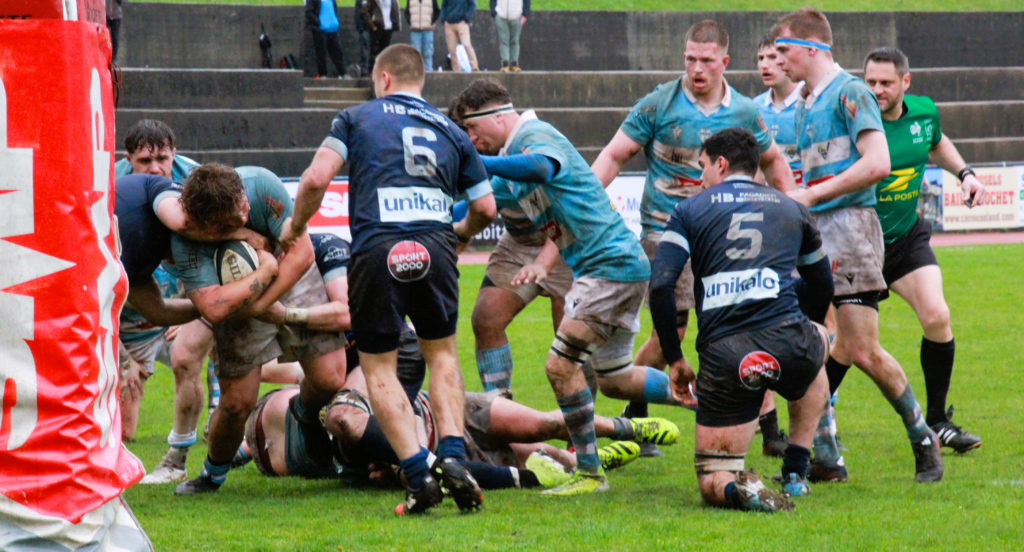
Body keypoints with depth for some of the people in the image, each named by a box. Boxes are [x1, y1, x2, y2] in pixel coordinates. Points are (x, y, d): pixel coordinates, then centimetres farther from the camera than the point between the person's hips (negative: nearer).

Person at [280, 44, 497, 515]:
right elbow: (485, 209, 22)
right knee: (441, 354, 21)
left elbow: (316, 179, 1)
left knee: (378, 367, 10)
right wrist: (459, 233, 44)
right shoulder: (450, 131, 23)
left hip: (377, 250, -2)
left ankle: (418, 472, -5)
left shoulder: (357, 118, 14)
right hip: (434, 245, 2)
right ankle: (453, 456, 2)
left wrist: (295, 226, 19)